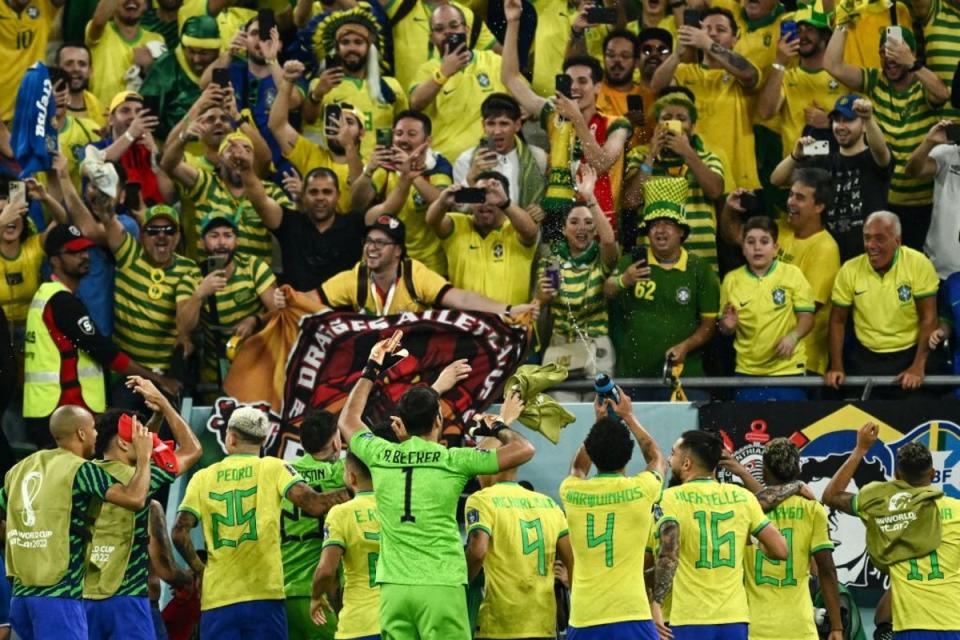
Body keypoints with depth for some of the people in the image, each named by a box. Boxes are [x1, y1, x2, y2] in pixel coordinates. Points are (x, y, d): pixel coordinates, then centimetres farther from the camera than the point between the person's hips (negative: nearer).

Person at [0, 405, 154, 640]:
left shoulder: (21, 469, 13)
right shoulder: (80, 470, -8)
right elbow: (135, 498, -17)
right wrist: (143, 457, -1)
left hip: (21, 594, 7)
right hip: (59, 595, -7)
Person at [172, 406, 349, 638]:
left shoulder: (203, 478, 8)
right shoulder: (274, 468, 2)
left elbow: (180, 532, 0)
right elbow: (314, 504, -10)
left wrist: (198, 567, 16)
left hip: (216, 599, 2)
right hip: (264, 594, -2)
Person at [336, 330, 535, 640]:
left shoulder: (380, 456, 7)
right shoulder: (453, 461, -3)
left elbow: (347, 420, 29)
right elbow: (524, 451, 3)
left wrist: (371, 369, 36)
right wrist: (501, 428, 23)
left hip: (394, 587, 4)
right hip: (441, 586, -4)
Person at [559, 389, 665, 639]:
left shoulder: (572, 493, 4)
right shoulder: (640, 491, -2)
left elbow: (577, 467, 32)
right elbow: (658, 460, 23)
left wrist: (599, 422, 37)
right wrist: (628, 417, 33)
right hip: (630, 617, -2)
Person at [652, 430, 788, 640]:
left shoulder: (673, 498, -4)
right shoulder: (742, 497, 8)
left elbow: (669, 554, -18)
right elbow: (780, 550, 7)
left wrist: (656, 602, -21)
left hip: (691, 618, -4)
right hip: (734, 616, 4)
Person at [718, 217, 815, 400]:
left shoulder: (792, 274, -3)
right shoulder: (731, 280, 3)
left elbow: (806, 317, -2)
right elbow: (724, 329, 11)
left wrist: (793, 336, -22)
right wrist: (728, 326, -13)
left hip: (788, 369, -2)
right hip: (747, 372, 2)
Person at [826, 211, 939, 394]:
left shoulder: (918, 265, -11)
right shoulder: (850, 270, -5)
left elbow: (928, 318, -8)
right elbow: (838, 321, 4)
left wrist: (918, 367, -17)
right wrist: (836, 366, -7)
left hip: (909, 355, -2)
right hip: (865, 358, 2)